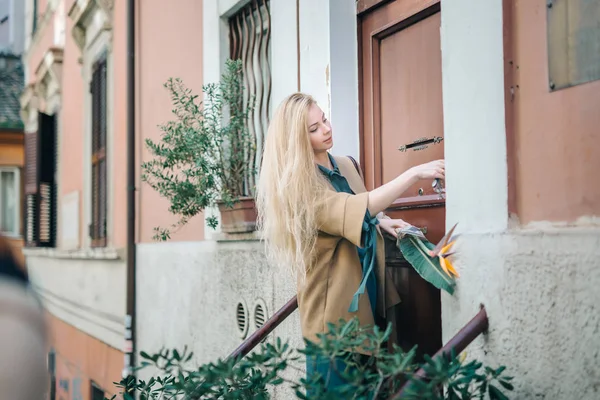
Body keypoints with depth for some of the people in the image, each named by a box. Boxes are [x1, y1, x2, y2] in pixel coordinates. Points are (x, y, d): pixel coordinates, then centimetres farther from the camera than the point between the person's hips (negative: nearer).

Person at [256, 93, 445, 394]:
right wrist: (414, 173, -31)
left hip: (367, 289, 8)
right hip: (334, 303, -7)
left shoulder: (347, 166, 7)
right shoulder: (297, 185, -18)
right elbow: (356, 208, -29)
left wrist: (382, 221, 1)